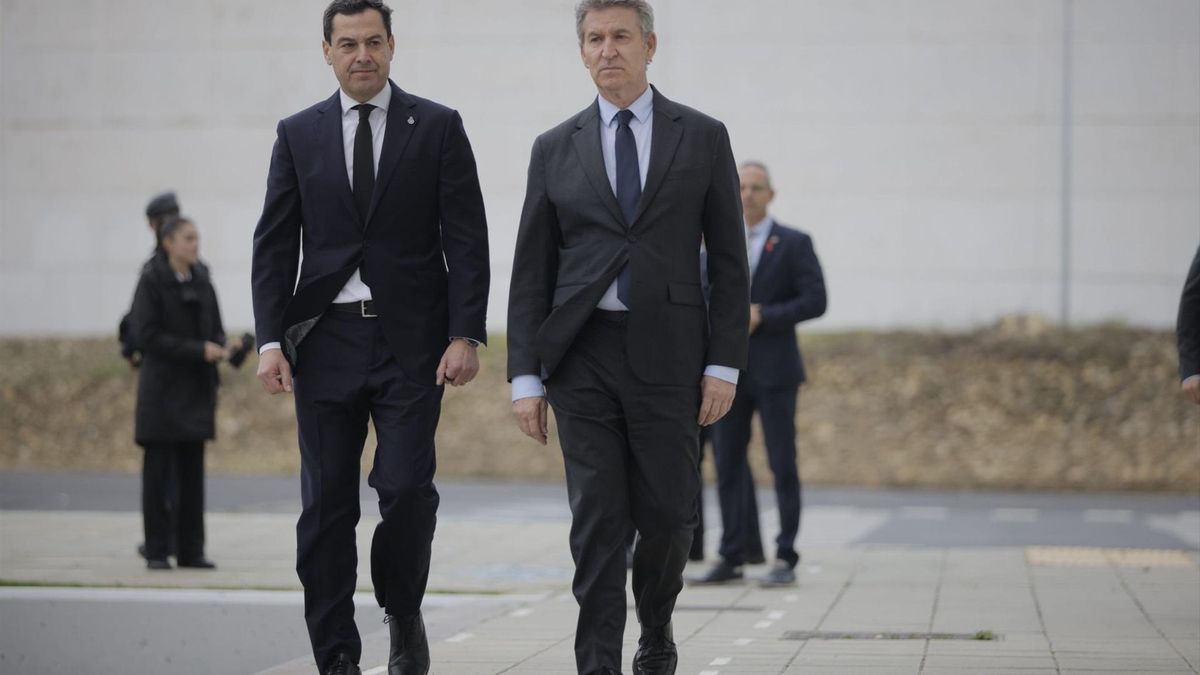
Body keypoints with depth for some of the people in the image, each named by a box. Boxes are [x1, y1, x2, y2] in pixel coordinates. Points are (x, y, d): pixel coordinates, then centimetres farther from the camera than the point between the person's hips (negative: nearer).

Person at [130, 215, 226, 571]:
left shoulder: (202, 281, 10)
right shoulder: (151, 281, -6)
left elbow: (215, 328, 16)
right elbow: (146, 335, -13)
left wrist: (219, 348, -9)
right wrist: (198, 350, -18)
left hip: (196, 390, 5)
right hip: (162, 390, -5)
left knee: (193, 472, 5)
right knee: (159, 472, -1)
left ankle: (191, 550, 9)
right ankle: (156, 552, 4)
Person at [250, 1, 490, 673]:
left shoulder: (437, 127, 3)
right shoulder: (299, 134, 9)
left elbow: (466, 240, 0)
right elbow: (275, 246, 7)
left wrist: (466, 334, -10)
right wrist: (272, 340, -4)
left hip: (411, 343, -2)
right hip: (326, 341, 2)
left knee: (407, 489, -10)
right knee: (326, 505, 2)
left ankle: (404, 614, 16)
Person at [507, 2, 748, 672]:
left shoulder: (703, 137, 6)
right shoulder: (555, 149, 9)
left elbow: (729, 261, 5)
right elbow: (531, 271, 8)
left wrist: (724, 364, -3)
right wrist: (526, 376, 1)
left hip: (668, 357, -1)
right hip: (582, 358, 1)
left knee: (667, 517, 3)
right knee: (598, 522, -3)